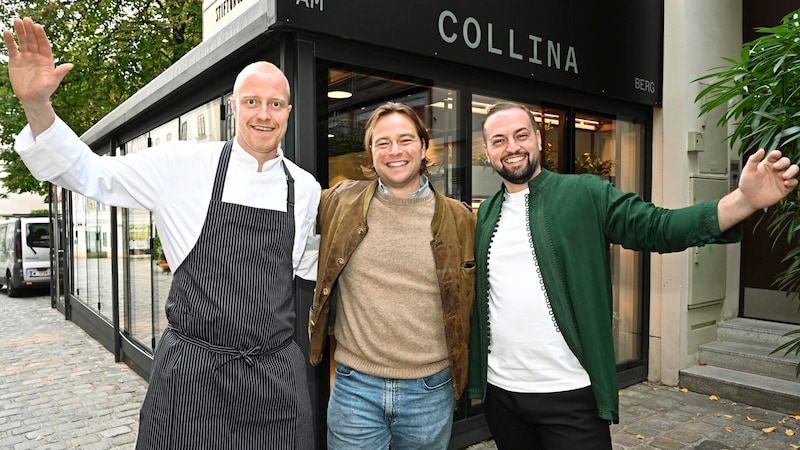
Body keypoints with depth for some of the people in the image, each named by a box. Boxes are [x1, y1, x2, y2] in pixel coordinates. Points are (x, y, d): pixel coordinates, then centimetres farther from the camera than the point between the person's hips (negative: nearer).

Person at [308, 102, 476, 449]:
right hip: (354, 385, 0)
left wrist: (459, 364, 8)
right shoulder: (340, 202, -3)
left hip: (431, 390, 1)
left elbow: (470, 298, 8)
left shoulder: (459, 218, -2)